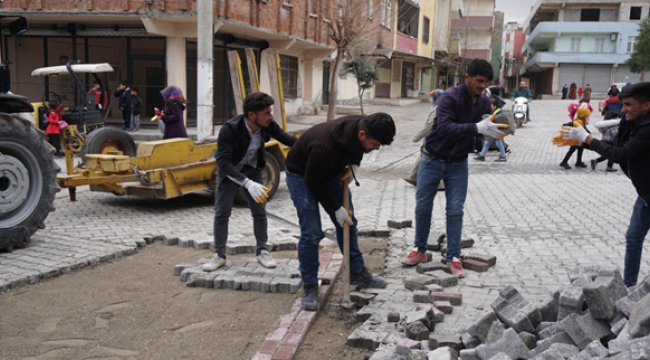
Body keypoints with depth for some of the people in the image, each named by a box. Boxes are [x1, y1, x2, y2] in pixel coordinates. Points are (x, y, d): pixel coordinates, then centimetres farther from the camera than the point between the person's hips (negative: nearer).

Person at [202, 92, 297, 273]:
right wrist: (247, 183, -52)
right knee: (221, 213, -1)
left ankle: (262, 251, 17)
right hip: (229, 171, -3)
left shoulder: (267, 125, -21)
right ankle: (219, 255, 12)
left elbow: (286, 138, -5)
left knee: (260, 212, 3)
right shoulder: (229, 129, -35)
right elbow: (223, 161, -41)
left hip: (253, 169, 3)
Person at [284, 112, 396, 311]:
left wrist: (354, 164, -10)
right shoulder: (325, 147, -42)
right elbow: (312, 181, -27)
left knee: (348, 222, 11)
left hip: (331, 170, 7)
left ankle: (356, 272, 27)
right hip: (302, 175, -7)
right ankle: (310, 287, 3)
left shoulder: (361, 126, -21)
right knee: (311, 232, -11)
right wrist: (336, 208, -20)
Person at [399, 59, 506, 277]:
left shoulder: (484, 103, -1)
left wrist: (499, 130, -16)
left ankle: (453, 258, 10)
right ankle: (420, 251, 23)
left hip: (458, 164, 3)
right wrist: (476, 128, -44)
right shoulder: (450, 98, -20)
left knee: (455, 211, 1)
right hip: (433, 160, -3)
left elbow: (485, 130, 6)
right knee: (423, 207, 6)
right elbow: (444, 128, -34)